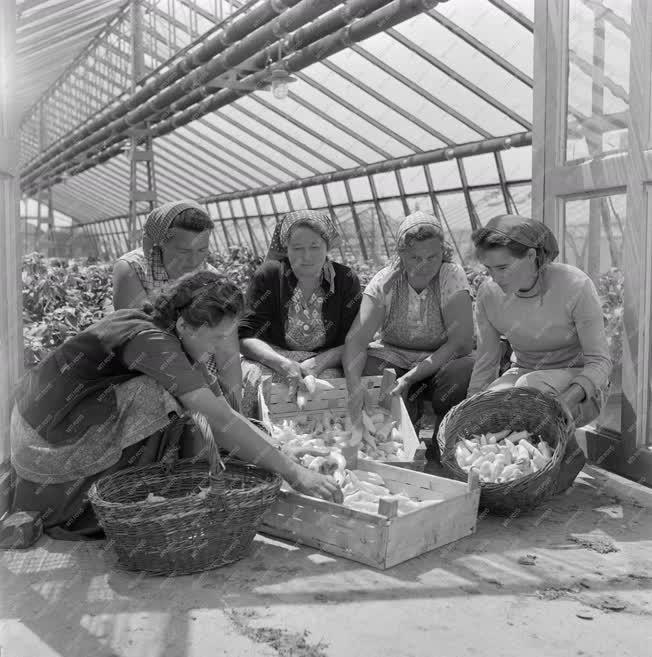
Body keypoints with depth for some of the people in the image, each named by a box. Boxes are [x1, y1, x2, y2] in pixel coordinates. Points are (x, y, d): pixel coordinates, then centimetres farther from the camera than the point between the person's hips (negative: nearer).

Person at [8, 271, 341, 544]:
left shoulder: (177, 341, 2)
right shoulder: (149, 340, -24)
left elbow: (221, 414, 3)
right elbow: (219, 420, -30)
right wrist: (292, 472, -27)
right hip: (47, 451, -9)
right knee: (163, 399, -20)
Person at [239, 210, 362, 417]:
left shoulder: (346, 280, -4)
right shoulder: (267, 276, -7)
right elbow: (246, 338, -11)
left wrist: (316, 364, -23)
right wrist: (284, 364, -29)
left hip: (325, 364, 1)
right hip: (270, 359, 0)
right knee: (258, 380, -32)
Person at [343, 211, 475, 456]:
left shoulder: (453, 277, -14)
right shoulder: (385, 282, -11)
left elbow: (461, 342, -21)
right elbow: (356, 338, -21)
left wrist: (411, 377, -29)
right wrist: (354, 385, -40)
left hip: (439, 363, -1)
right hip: (393, 359, 1)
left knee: (465, 371, -33)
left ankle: (441, 452, -6)